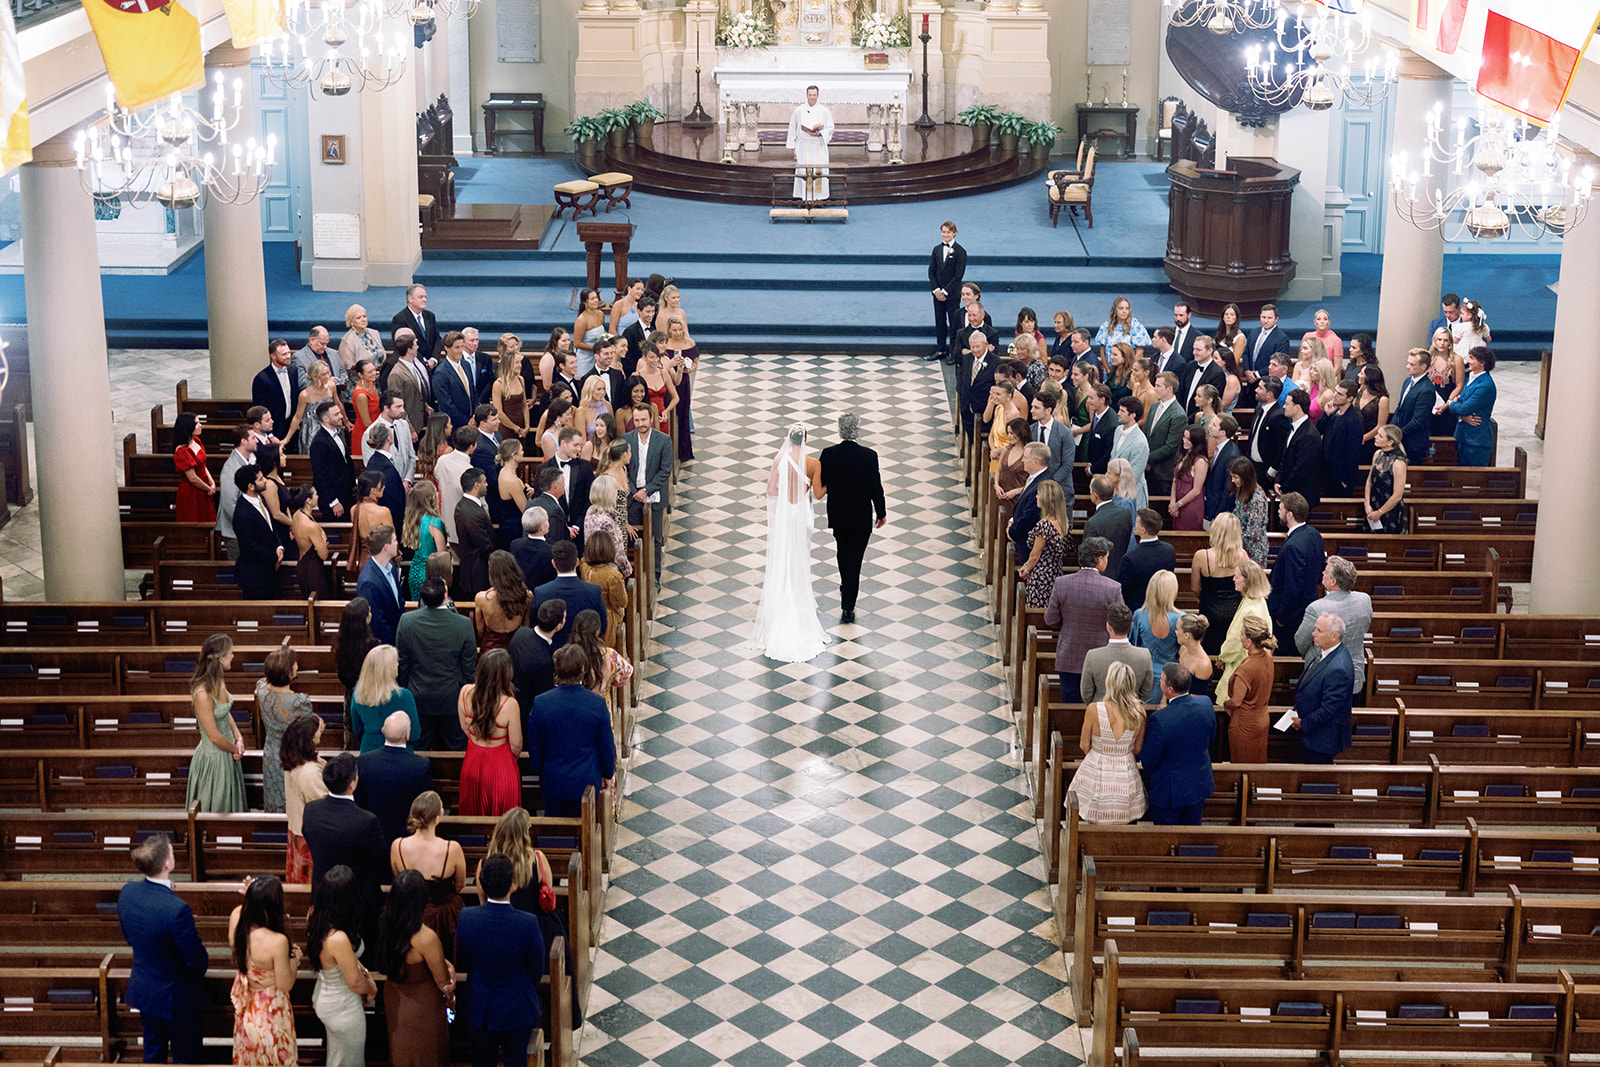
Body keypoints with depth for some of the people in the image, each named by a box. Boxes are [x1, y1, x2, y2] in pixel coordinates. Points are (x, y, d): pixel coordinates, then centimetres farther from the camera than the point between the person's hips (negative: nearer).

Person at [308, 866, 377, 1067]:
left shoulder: (315, 915, -16)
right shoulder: (338, 939, -40)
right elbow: (355, 983, -23)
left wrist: (363, 972, 2)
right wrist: (371, 988, -2)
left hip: (323, 995, 8)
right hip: (343, 1008, -7)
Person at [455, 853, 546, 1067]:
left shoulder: (466, 919, -20)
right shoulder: (528, 924, -28)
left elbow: (462, 965, -4)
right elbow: (537, 971, -12)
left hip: (481, 1009, 2)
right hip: (518, 1010, -2)